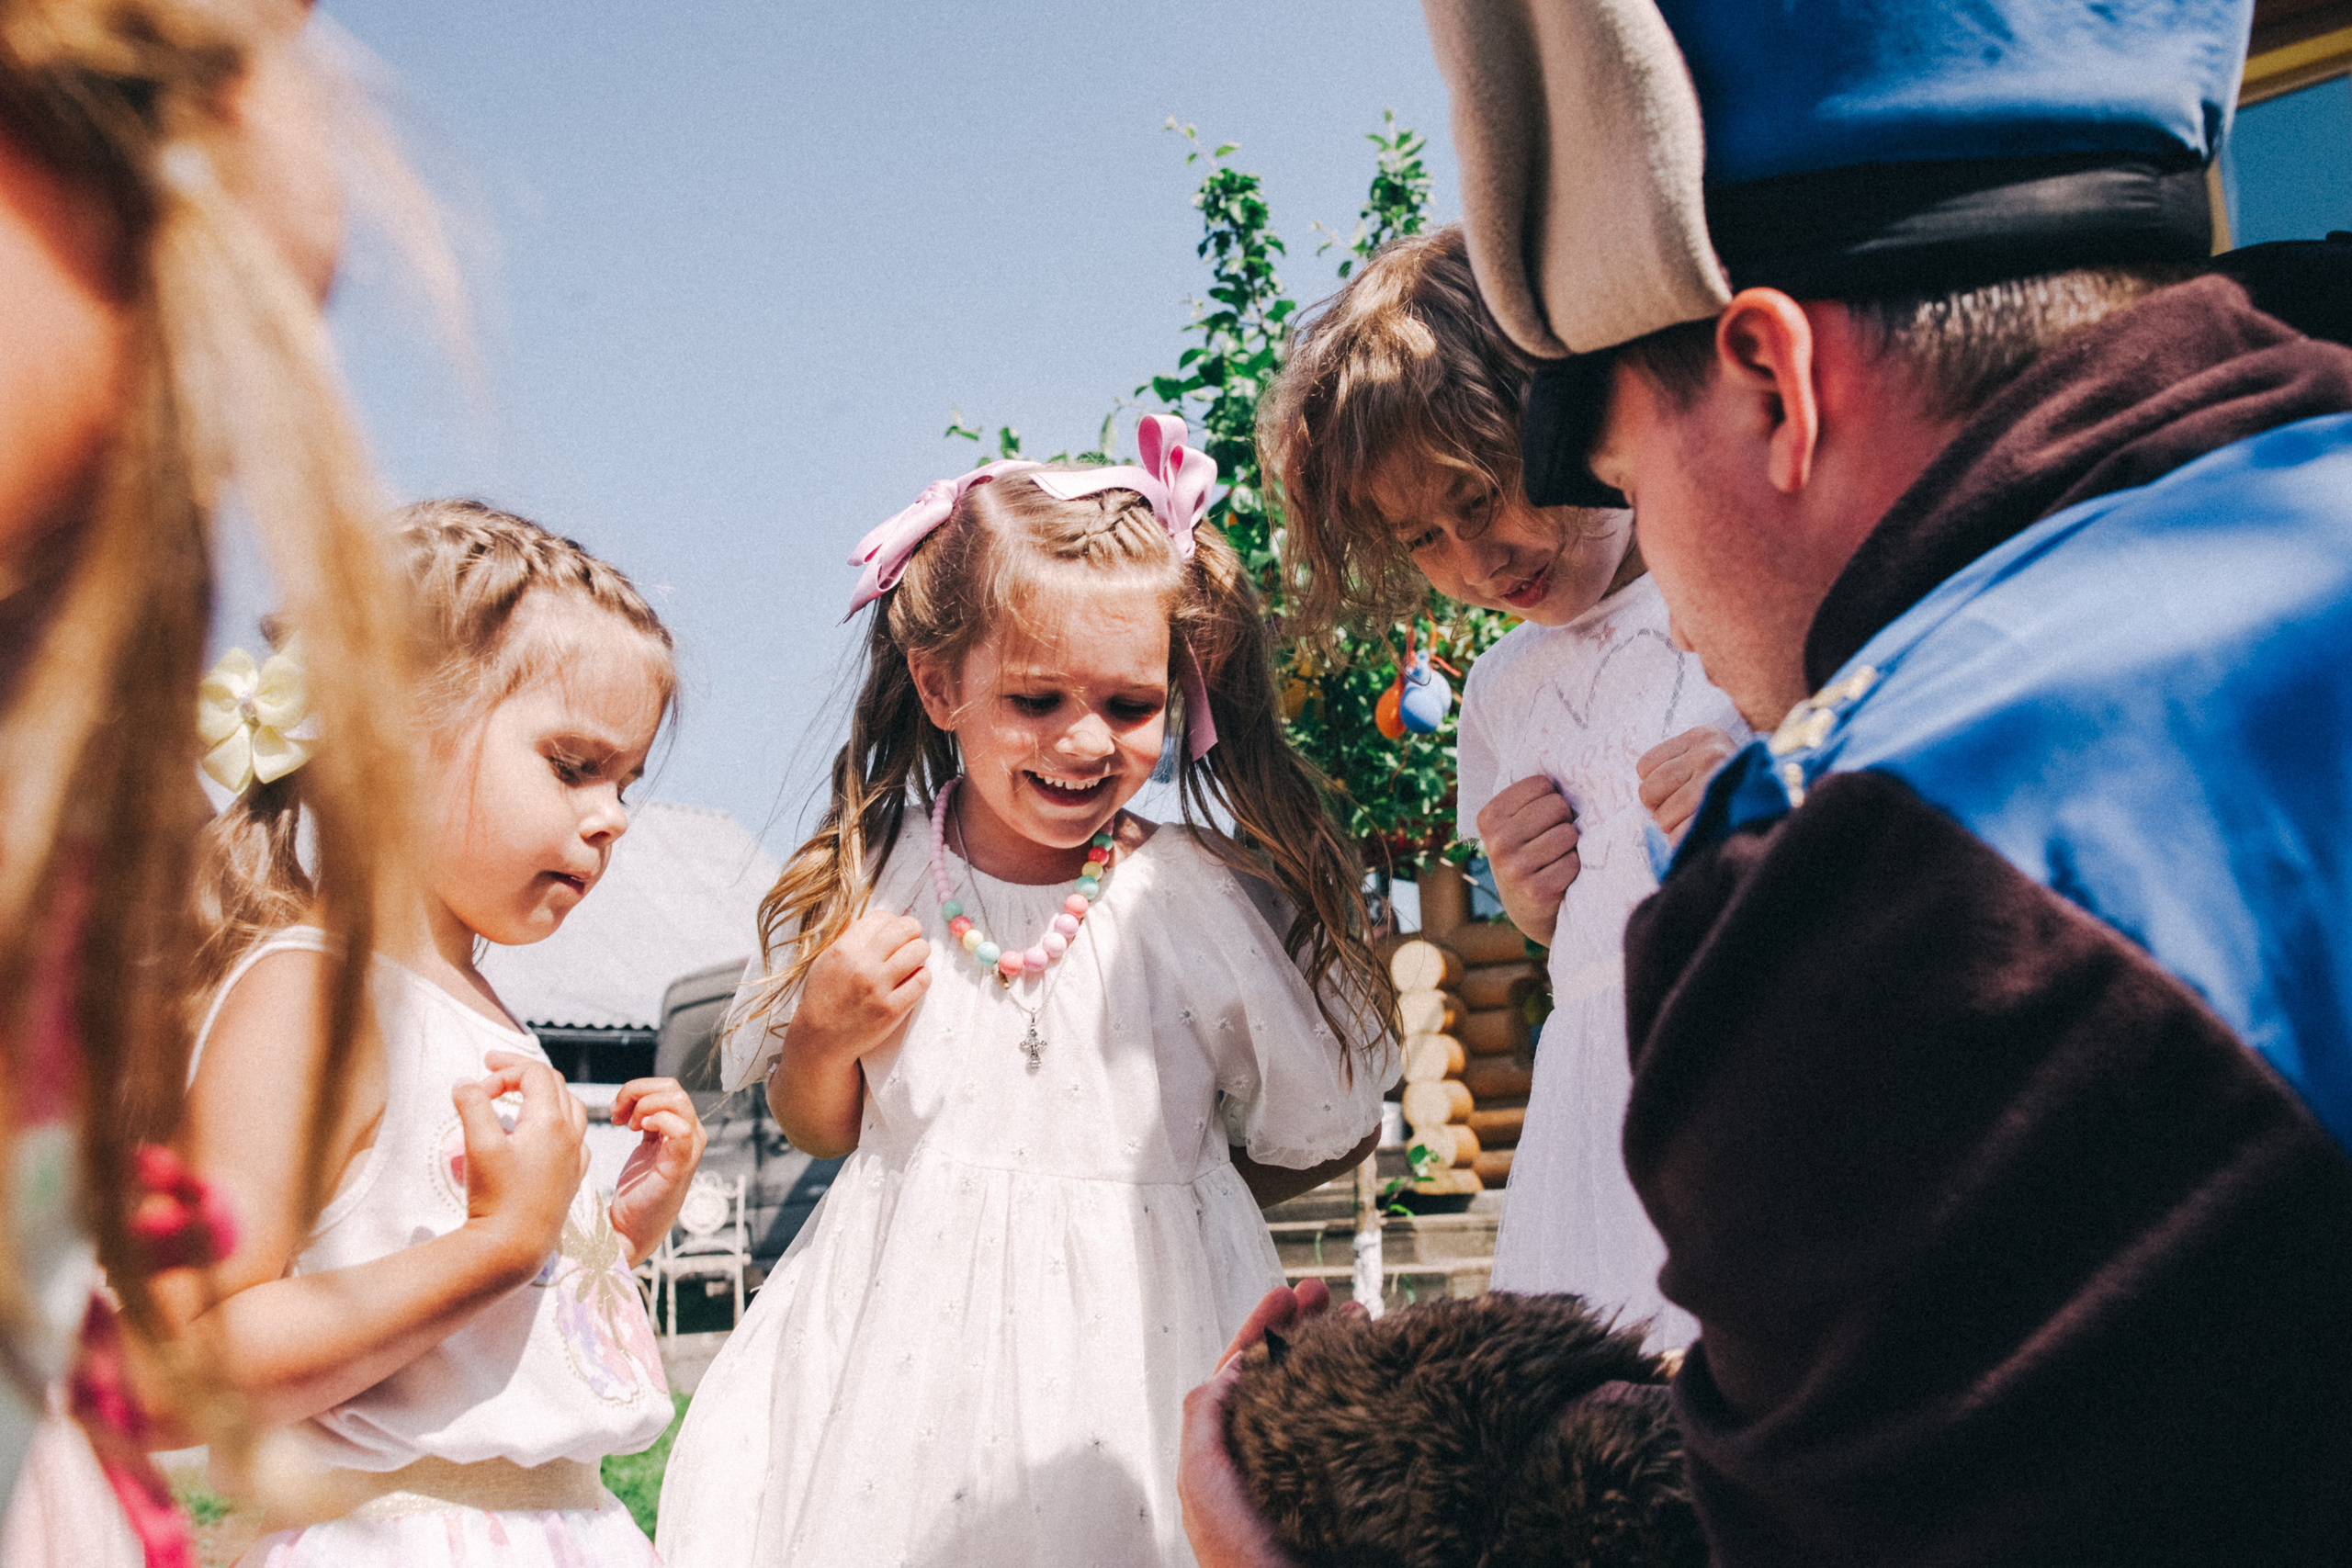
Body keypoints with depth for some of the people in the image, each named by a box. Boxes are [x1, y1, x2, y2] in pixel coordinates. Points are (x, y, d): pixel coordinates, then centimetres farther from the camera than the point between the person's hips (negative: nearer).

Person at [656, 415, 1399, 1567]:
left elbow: (1322, 1138, 3)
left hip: (1137, 1337, -1)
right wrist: (825, 1037, -8)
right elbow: (815, 1128, 11)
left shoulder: (1207, 901, -8)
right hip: (912, 1332, 2)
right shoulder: (865, 889, -2)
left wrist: (1151, 1179, 1)